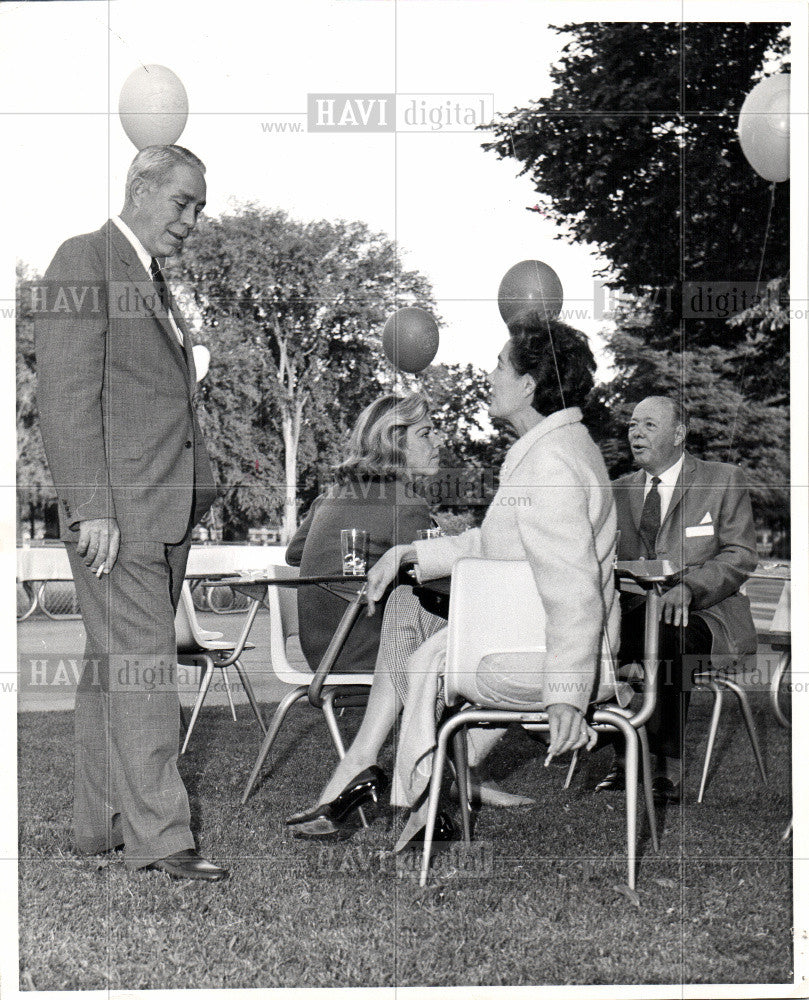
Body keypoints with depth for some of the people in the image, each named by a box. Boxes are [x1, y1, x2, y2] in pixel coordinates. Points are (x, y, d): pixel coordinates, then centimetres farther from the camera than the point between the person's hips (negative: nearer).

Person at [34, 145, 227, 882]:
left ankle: (101, 823, 17)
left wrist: (198, 493, 16)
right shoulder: (83, 263, -5)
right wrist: (90, 507, -19)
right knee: (142, 669, -9)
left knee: (114, 669, 11)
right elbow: (66, 396, -13)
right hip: (114, 510, -8)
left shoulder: (155, 283, 22)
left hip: (167, 512, 9)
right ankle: (159, 835, -6)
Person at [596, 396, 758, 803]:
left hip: (705, 614, -4)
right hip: (635, 612, 4)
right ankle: (624, 756, -18)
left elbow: (740, 556, -4)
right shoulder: (621, 490, 18)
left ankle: (669, 768, -26)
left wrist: (688, 588, -22)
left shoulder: (725, 481, 4)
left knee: (665, 637, -38)